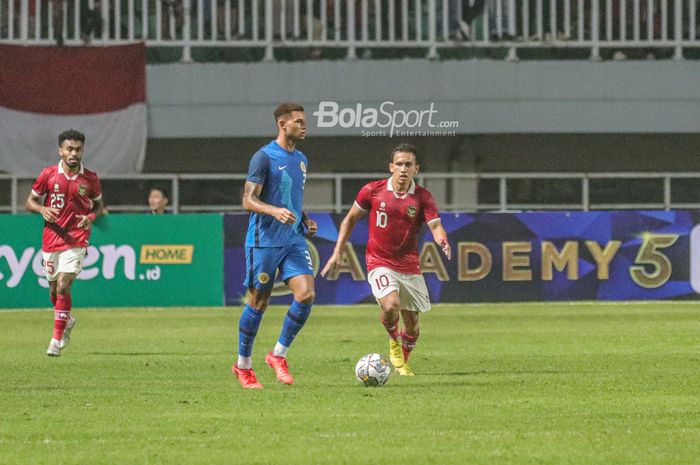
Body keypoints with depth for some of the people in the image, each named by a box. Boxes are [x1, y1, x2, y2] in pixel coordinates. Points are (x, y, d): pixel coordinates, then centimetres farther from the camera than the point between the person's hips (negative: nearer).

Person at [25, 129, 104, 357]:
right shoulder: (48, 174, -1)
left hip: (76, 241, -2)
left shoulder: (90, 179, -1)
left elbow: (98, 204, 14)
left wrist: (91, 217, -8)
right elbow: (30, 201, 7)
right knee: (54, 289, 12)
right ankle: (67, 320, 43)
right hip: (51, 239, 2)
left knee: (63, 286, -16)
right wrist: (42, 209, -15)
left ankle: (57, 341, -10)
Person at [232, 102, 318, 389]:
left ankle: (279, 355, 4)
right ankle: (243, 365, 17)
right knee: (258, 303, 1)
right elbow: (248, 201, -14)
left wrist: (305, 221, 10)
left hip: (294, 240, 6)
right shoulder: (264, 157, -9)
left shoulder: (301, 160, 15)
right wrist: (275, 211, -30)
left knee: (306, 294, -11)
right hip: (264, 241, -6)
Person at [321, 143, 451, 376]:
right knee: (391, 306, -27)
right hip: (380, 263, -2)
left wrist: (442, 240, -38)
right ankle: (393, 340, 6)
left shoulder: (422, 197, -4)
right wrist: (337, 253, 5)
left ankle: (402, 363, 34)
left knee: (412, 324, 7)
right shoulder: (372, 190, -5)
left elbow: (435, 226, -14)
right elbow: (350, 219, 8)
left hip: (409, 267, 2)